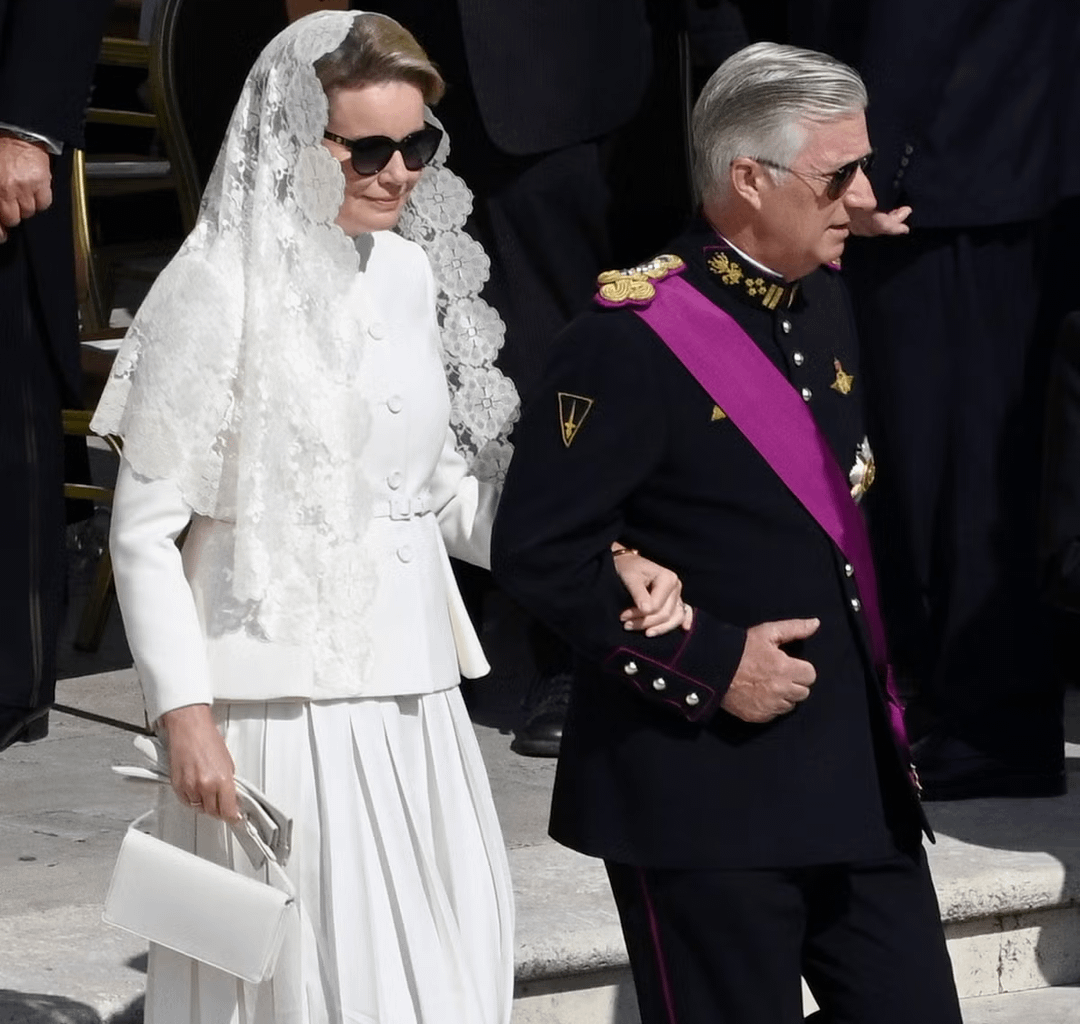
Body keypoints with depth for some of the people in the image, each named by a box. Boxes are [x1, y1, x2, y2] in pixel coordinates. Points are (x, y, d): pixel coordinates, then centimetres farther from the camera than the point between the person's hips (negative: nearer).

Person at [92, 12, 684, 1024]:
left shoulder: (413, 276, 8)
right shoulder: (222, 291, -10)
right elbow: (144, 529, -7)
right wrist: (185, 713, -13)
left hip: (412, 702, 6)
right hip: (283, 704, -6)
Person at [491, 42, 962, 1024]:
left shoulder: (824, 299, 11)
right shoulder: (632, 336, -15)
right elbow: (538, 548, -17)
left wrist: (880, 692, 14)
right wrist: (704, 663, -19)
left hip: (858, 773, 8)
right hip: (705, 790, -8)